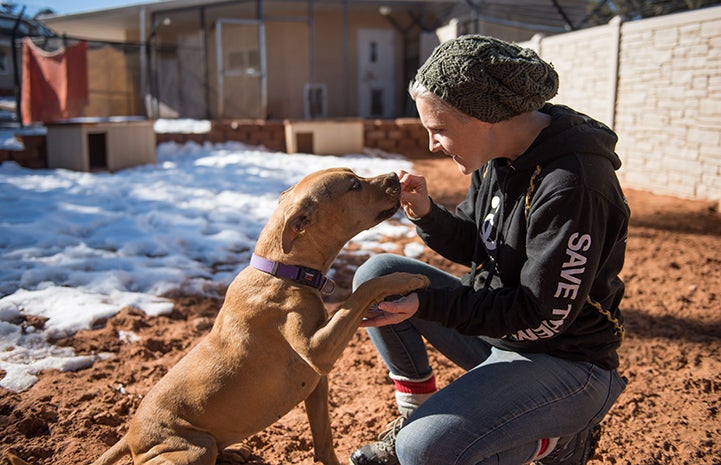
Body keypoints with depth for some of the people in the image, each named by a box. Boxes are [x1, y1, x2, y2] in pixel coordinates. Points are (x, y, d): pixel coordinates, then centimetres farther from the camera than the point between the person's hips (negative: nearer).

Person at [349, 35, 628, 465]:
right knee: (377, 274, -2)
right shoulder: (499, 155, -2)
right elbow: (473, 248, 8)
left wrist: (426, 304, -27)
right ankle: (414, 416, 10)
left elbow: (542, 317, -25)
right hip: (494, 328, 8)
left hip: (565, 363, -8)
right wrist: (427, 214, -12)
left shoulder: (572, 186, -29)